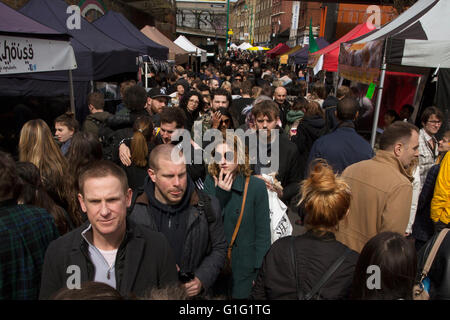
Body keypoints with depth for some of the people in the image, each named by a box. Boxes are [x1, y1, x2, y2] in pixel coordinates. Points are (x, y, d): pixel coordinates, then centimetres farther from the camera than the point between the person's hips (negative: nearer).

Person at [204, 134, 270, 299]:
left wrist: (259, 273, -10)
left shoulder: (256, 185, -11)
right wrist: (220, 193, -19)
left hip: (244, 267, -2)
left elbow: (263, 232, -8)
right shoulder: (211, 182, -3)